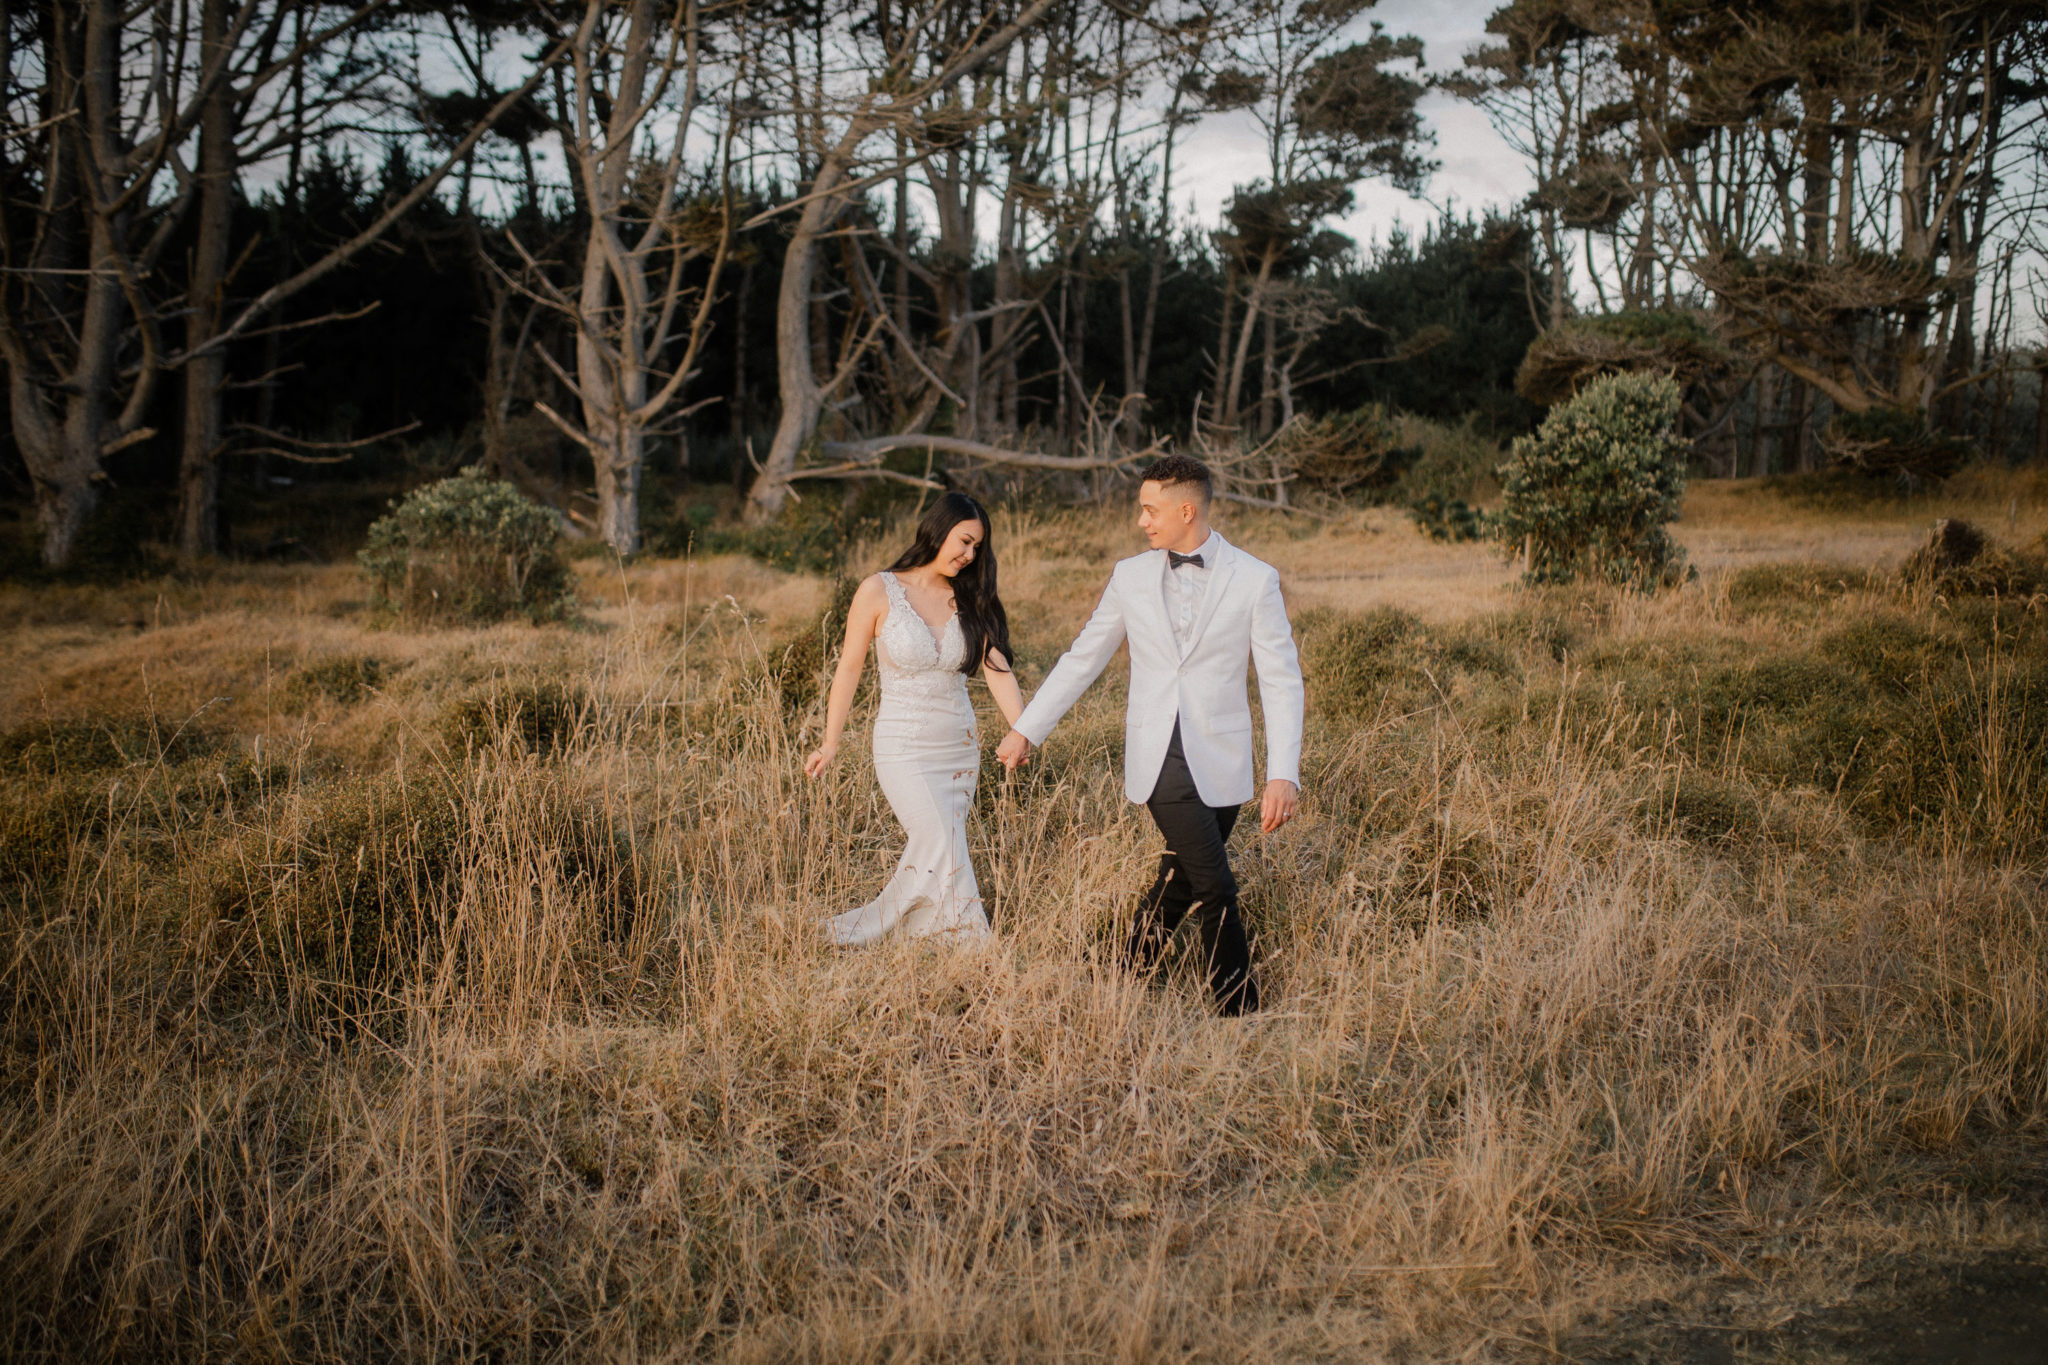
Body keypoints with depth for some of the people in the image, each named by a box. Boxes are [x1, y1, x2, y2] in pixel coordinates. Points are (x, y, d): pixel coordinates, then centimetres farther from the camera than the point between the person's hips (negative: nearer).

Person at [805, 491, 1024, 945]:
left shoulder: (969, 600, 4)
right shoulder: (880, 592, -7)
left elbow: (996, 668, -6)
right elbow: (850, 668, -2)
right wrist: (831, 742, -1)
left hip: (960, 749, 5)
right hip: (904, 749, -5)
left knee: (927, 861, 8)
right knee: (948, 859, -12)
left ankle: (857, 931, 23)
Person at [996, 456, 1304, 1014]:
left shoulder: (1255, 581, -2)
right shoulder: (1130, 577, 6)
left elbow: (1282, 681, -4)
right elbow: (1081, 658, 15)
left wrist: (1283, 775, -13)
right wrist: (1026, 728, 15)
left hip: (1219, 763, 0)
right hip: (1157, 759, 0)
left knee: (1178, 883, 8)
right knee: (1215, 888, -10)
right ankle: (1239, 1012, 0)